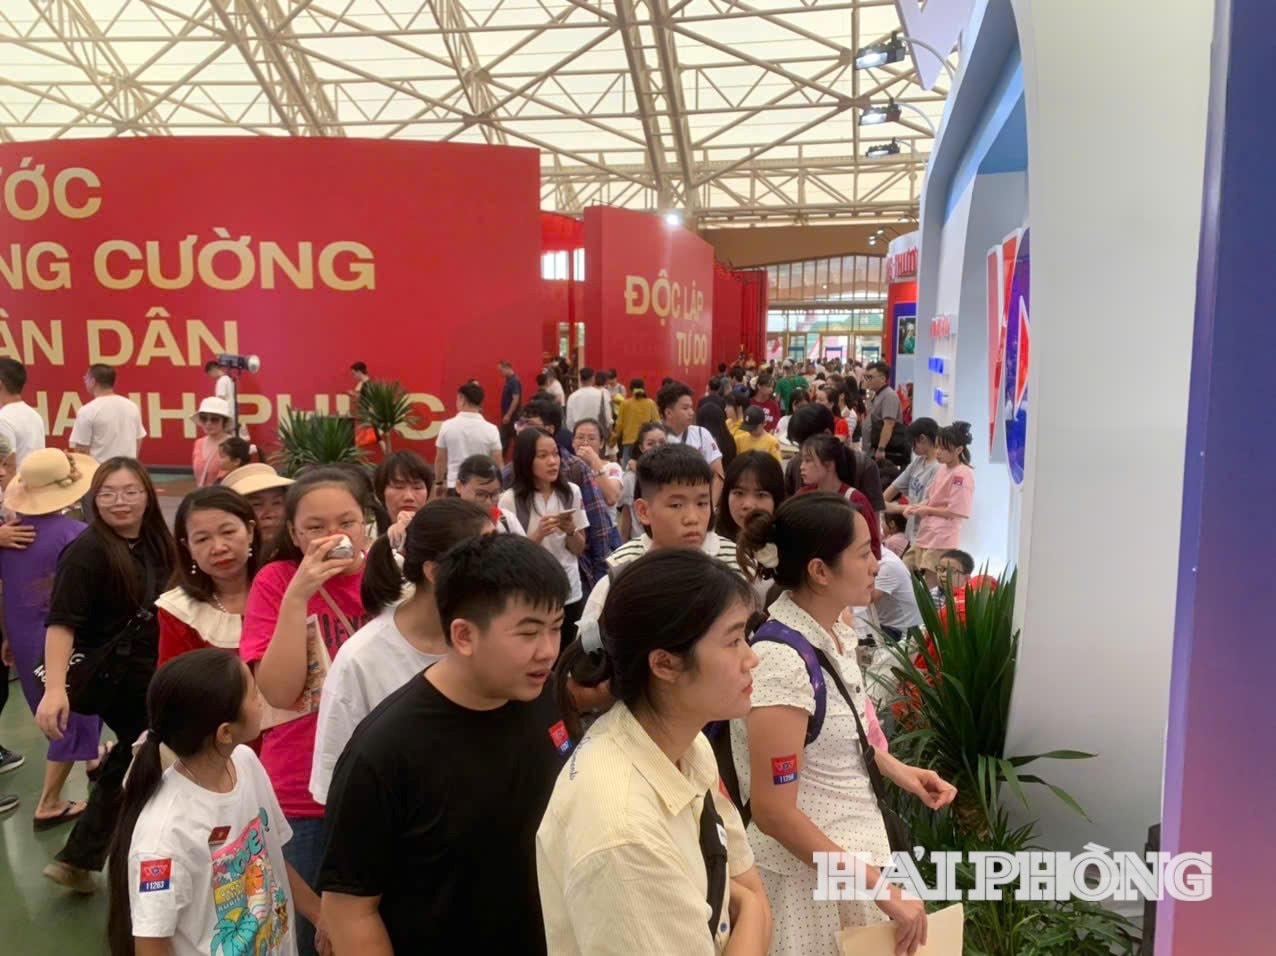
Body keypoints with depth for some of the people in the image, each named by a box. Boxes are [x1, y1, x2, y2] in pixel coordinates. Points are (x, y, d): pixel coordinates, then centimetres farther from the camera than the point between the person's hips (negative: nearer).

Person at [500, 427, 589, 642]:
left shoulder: (572, 492, -3)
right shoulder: (510, 499, -13)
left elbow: (580, 549, 5)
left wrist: (570, 531, -15)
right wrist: (538, 535, -23)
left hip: (570, 592, 3)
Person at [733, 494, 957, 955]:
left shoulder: (835, 634, -2)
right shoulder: (782, 660, -27)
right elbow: (773, 812, -25)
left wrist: (896, 769, 1)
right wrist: (883, 889, -20)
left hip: (853, 850, 8)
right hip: (808, 873, -8)